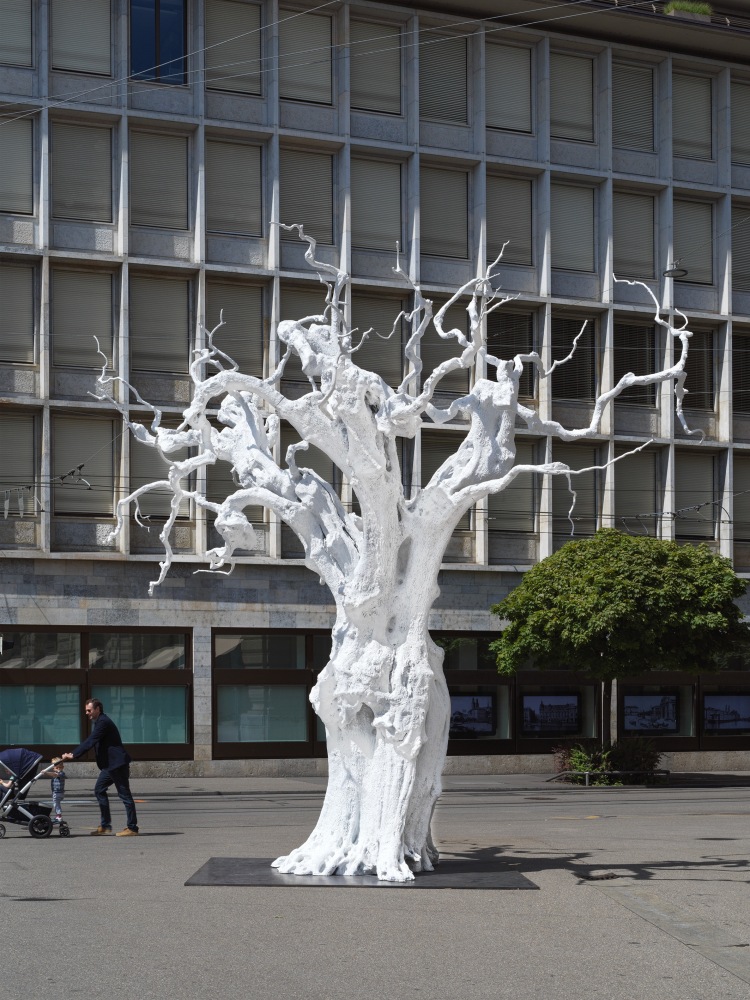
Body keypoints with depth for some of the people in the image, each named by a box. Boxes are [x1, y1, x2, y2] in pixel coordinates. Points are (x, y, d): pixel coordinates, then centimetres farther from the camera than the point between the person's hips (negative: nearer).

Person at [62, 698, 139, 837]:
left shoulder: (103, 722, -15)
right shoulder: (100, 722, 17)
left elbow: (91, 742, -22)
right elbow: (90, 742, 19)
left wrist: (74, 755, -21)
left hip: (117, 763, -11)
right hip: (109, 764, 11)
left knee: (124, 794, -5)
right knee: (99, 790, 10)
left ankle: (132, 828, -1)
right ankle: (105, 825, 14)